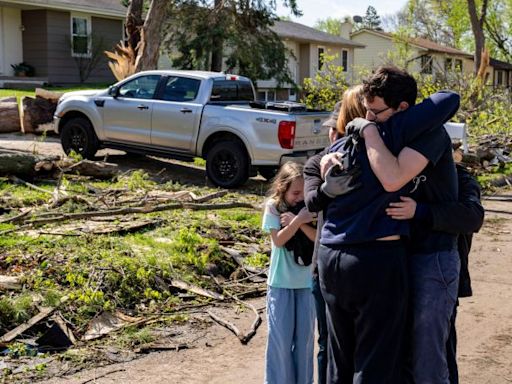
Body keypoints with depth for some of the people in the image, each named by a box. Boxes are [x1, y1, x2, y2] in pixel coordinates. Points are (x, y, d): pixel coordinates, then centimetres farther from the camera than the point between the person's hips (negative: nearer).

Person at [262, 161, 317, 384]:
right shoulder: (273, 207, -5)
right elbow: (278, 240, -14)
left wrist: (298, 222, -20)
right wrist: (299, 219, -24)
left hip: (307, 281, 2)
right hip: (281, 282, -2)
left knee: (305, 336, 9)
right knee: (281, 338, 2)